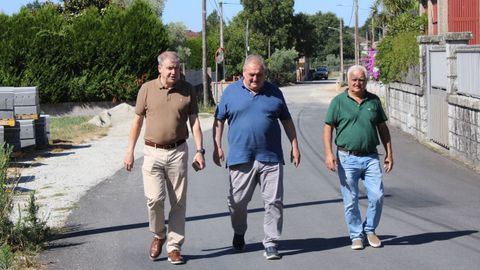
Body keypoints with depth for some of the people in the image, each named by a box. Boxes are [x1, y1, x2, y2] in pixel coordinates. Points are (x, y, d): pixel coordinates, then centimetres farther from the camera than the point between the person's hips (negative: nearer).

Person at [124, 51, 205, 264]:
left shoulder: (188, 90, 3)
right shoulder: (147, 89, 1)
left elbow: (194, 121, 4)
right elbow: (137, 121, 7)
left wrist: (200, 150, -5)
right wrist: (130, 151, 4)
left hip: (178, 152, 1)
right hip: (153, 152, -1)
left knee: (178, 202, 3)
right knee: (154, 199, -12)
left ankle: (174, 247, 13)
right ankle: (158, 235, 14)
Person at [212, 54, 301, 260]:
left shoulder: (274, 92, 8)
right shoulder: (231, 92, 4)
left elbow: (286, 120, 14)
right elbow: (219, 120, 8)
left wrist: (294, 146, 10)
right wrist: (217, 147, 2)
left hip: (271, 158, 1)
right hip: (240, 158, 0)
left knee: (274, 201, -2)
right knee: (237, 201, 8)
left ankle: (271, 243, 6)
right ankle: (239, 234, 33)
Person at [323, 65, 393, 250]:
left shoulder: (374, 101, 9)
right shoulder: (338, 101, 1)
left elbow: (383, 128, 16)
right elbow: (328, 128, 0)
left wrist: (389, 153, 12)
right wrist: (328, 154, -11)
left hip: (371, 157, 2)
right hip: (347, 159, -2)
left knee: (377, 195, -6)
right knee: (351, 201, 2)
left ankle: (370, 230, 16)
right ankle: (356, 236, 17)